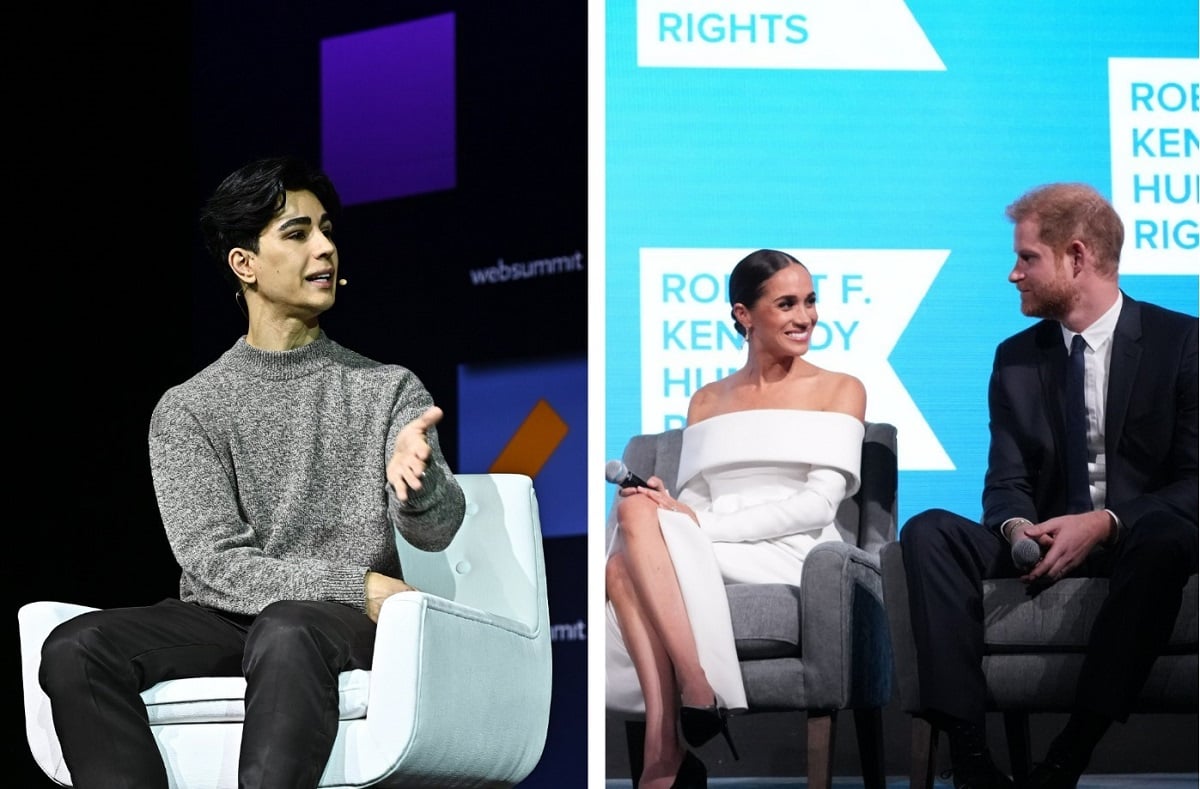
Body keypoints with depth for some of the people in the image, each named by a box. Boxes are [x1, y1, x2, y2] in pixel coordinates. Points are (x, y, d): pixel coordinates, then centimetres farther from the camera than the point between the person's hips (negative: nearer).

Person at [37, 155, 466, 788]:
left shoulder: (389, 390, 14)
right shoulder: (186, 410, 11)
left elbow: (435, 531, -1)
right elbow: (215, 563, -1)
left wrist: (414, 476, -26)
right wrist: (356, 587, -13)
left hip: (344, 625, -2)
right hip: (222, 619, 2)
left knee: (286, 634, -40)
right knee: (73, 647, -28)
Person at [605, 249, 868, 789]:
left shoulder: (839, 390, 11)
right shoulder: (706, 401, 24)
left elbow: (819, 504, -3)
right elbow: (694, 502, 15)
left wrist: (705, 523, -14)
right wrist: (665, 506, -12)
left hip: (788, 558, -4)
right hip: (707, 554, 4)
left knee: (639, 516, -30)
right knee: (622, 566, -33)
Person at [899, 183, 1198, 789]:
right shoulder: (1016, 358, 12)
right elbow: (1006, 483, 6)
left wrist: (1105, 524, -23)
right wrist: (1017, 529, -19)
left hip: (1139, 541, -4)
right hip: (1050, 544, 4)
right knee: (928, 531, -23)